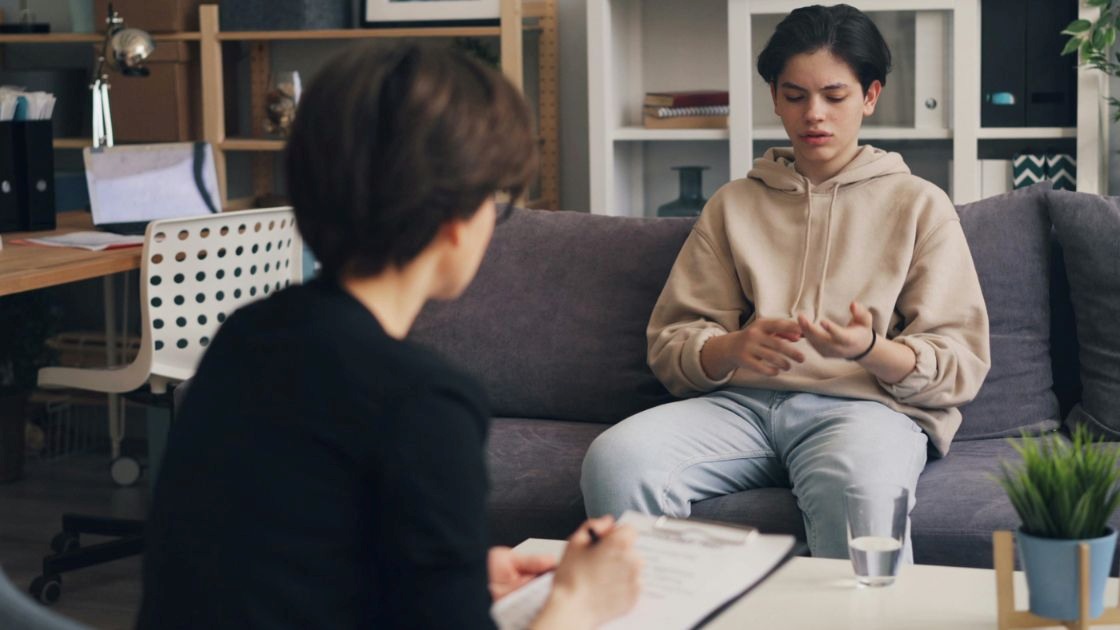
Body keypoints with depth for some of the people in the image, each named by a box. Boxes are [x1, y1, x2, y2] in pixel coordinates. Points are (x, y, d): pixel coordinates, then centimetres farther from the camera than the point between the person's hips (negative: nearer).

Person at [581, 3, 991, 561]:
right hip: (743, 401, 3)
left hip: (868, 403, -2)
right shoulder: (732, 205, 22)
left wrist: (871, 349, -15)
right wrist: (733, 348, -11)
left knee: (856, 490, -41)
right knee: (615, 461, -29)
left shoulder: (919, 206, 15)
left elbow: (961, 366, 6)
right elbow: (669, 344, 13)